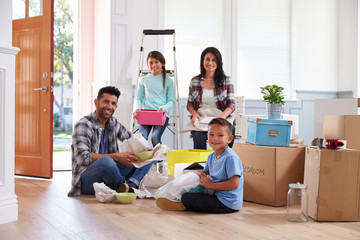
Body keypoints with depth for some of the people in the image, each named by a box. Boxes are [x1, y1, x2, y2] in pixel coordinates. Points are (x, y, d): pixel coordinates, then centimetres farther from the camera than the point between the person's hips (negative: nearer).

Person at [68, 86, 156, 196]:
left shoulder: (114, 123, 10)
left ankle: (131, 185, -24)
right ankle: (123, 185, -10)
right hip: (86, 180, -7)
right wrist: (116, 157, -26)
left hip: (108, 177, 7)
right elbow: (83, 158, -23)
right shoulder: (83, 125, -12)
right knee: (106, 161, -40)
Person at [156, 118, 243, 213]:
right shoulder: (211, 156, 8)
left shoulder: (230, 158, -20)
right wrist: (201, 174, -2)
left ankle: (183, 206, 15)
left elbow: (234, 184, -25)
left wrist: (211, 185, -17)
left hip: (227, 203, -9)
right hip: (217, 196, 9)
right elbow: (205, 171, 23)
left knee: (186, 198, -11)